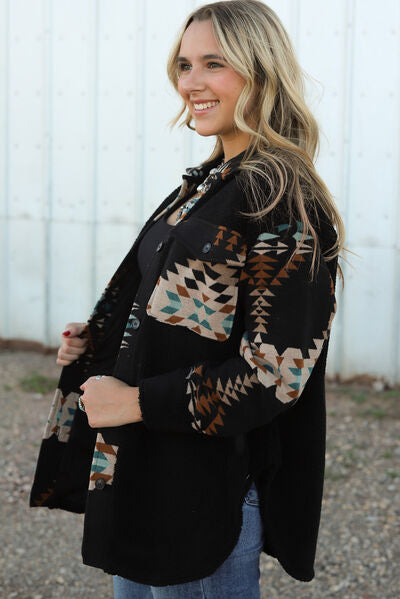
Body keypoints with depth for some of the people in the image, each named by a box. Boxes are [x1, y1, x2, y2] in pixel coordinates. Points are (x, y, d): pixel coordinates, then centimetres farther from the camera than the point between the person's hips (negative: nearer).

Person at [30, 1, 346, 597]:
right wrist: (100, 340, 5)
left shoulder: (285, 201, -19)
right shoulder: (209, 182, 9)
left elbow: (276, 372, -23)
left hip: (204, 495, -9)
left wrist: (137, 401, -19)